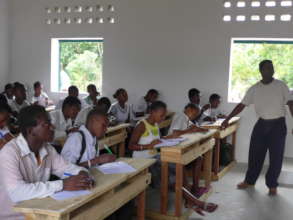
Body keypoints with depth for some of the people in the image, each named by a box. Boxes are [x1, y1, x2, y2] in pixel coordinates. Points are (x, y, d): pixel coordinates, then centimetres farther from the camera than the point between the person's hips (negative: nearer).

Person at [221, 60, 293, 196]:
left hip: (278, 124, -2)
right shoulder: (254, 89, 1)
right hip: (261, 124, 2)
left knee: (276, 156, 3)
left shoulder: (281, 86, -5)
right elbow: (242, 105, 1)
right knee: (255, 153, 9)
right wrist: (227, 119, -4)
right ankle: (249, 181, 25)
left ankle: (272, 185, 19)